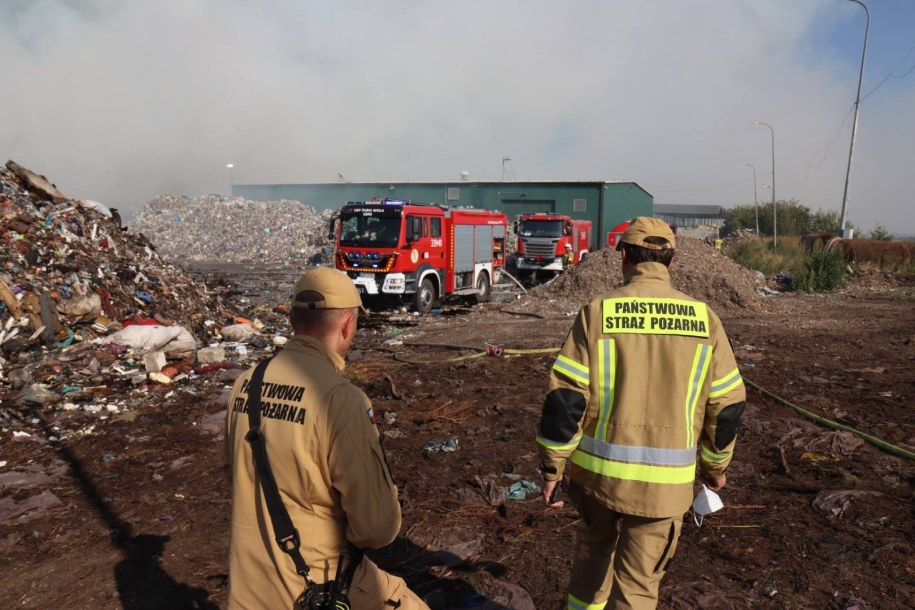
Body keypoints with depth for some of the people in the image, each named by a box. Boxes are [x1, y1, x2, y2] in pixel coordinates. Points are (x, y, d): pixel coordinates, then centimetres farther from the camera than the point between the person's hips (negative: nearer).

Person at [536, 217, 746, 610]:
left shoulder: (597, 312, -8)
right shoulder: (703, 318, -2)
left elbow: (565, 397, -11)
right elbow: (727, 404, 4)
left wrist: (551, 467, -1)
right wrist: (716, 464, 19)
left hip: (598, 470, 0)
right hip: (665, 481, 0)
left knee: (594, 547, 27)